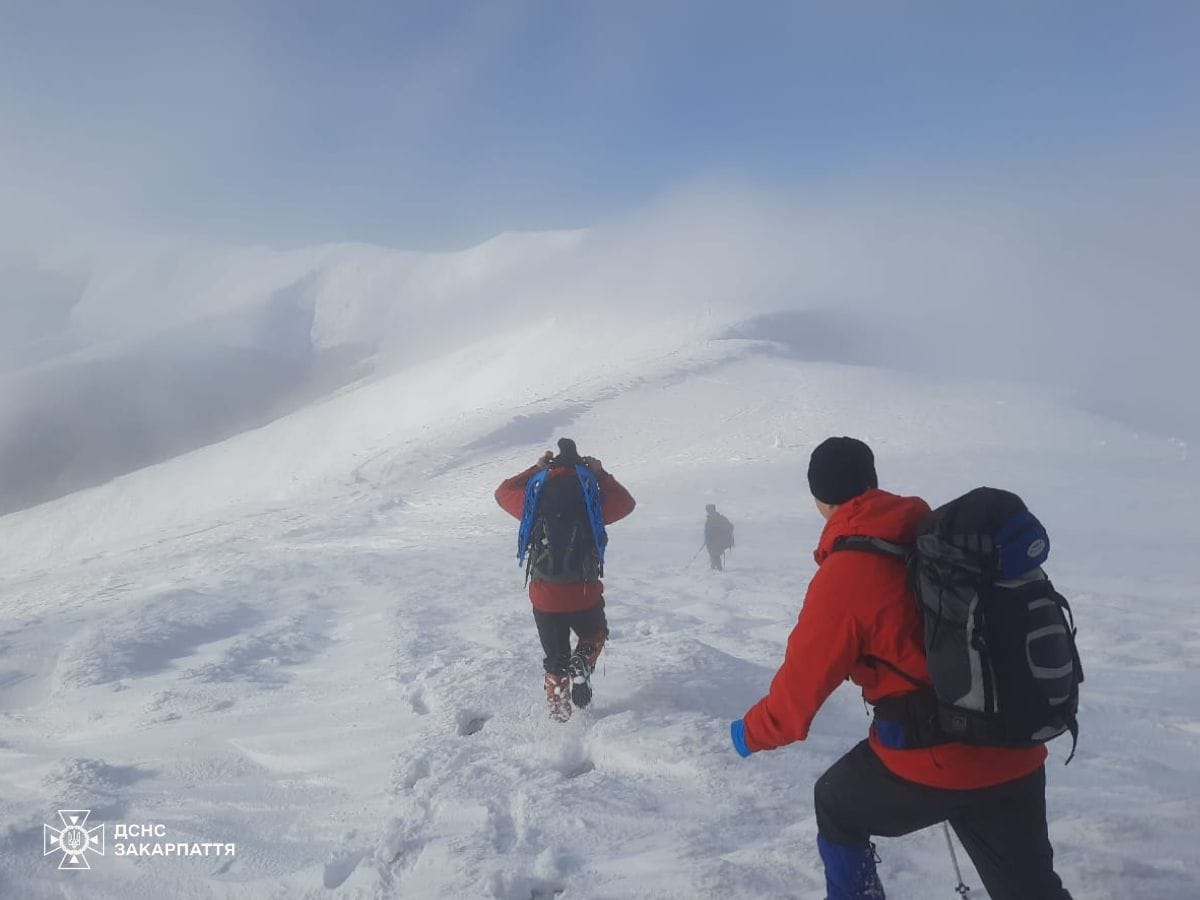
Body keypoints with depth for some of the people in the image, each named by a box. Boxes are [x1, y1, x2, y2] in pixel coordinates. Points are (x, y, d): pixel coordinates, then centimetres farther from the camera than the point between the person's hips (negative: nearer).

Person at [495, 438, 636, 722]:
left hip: (544, 597, 2)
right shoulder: (593, 497, -7)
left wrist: (536, 469, 24)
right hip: (585, 595, -1)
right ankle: (581, 668, 0)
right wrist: (600, 474, 19)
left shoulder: (533, 496, -2)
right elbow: (626, 502, 13)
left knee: (555, 659, 21)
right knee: (595, 635, 28)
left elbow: (503, 491, 19)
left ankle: (559, 712, 22)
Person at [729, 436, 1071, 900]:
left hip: (930, 760, -5)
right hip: (1016, 751, 6)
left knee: (835, 805, 24)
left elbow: (798, 690, -8)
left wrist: (751, 734, 11)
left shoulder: (843, 578, -16)